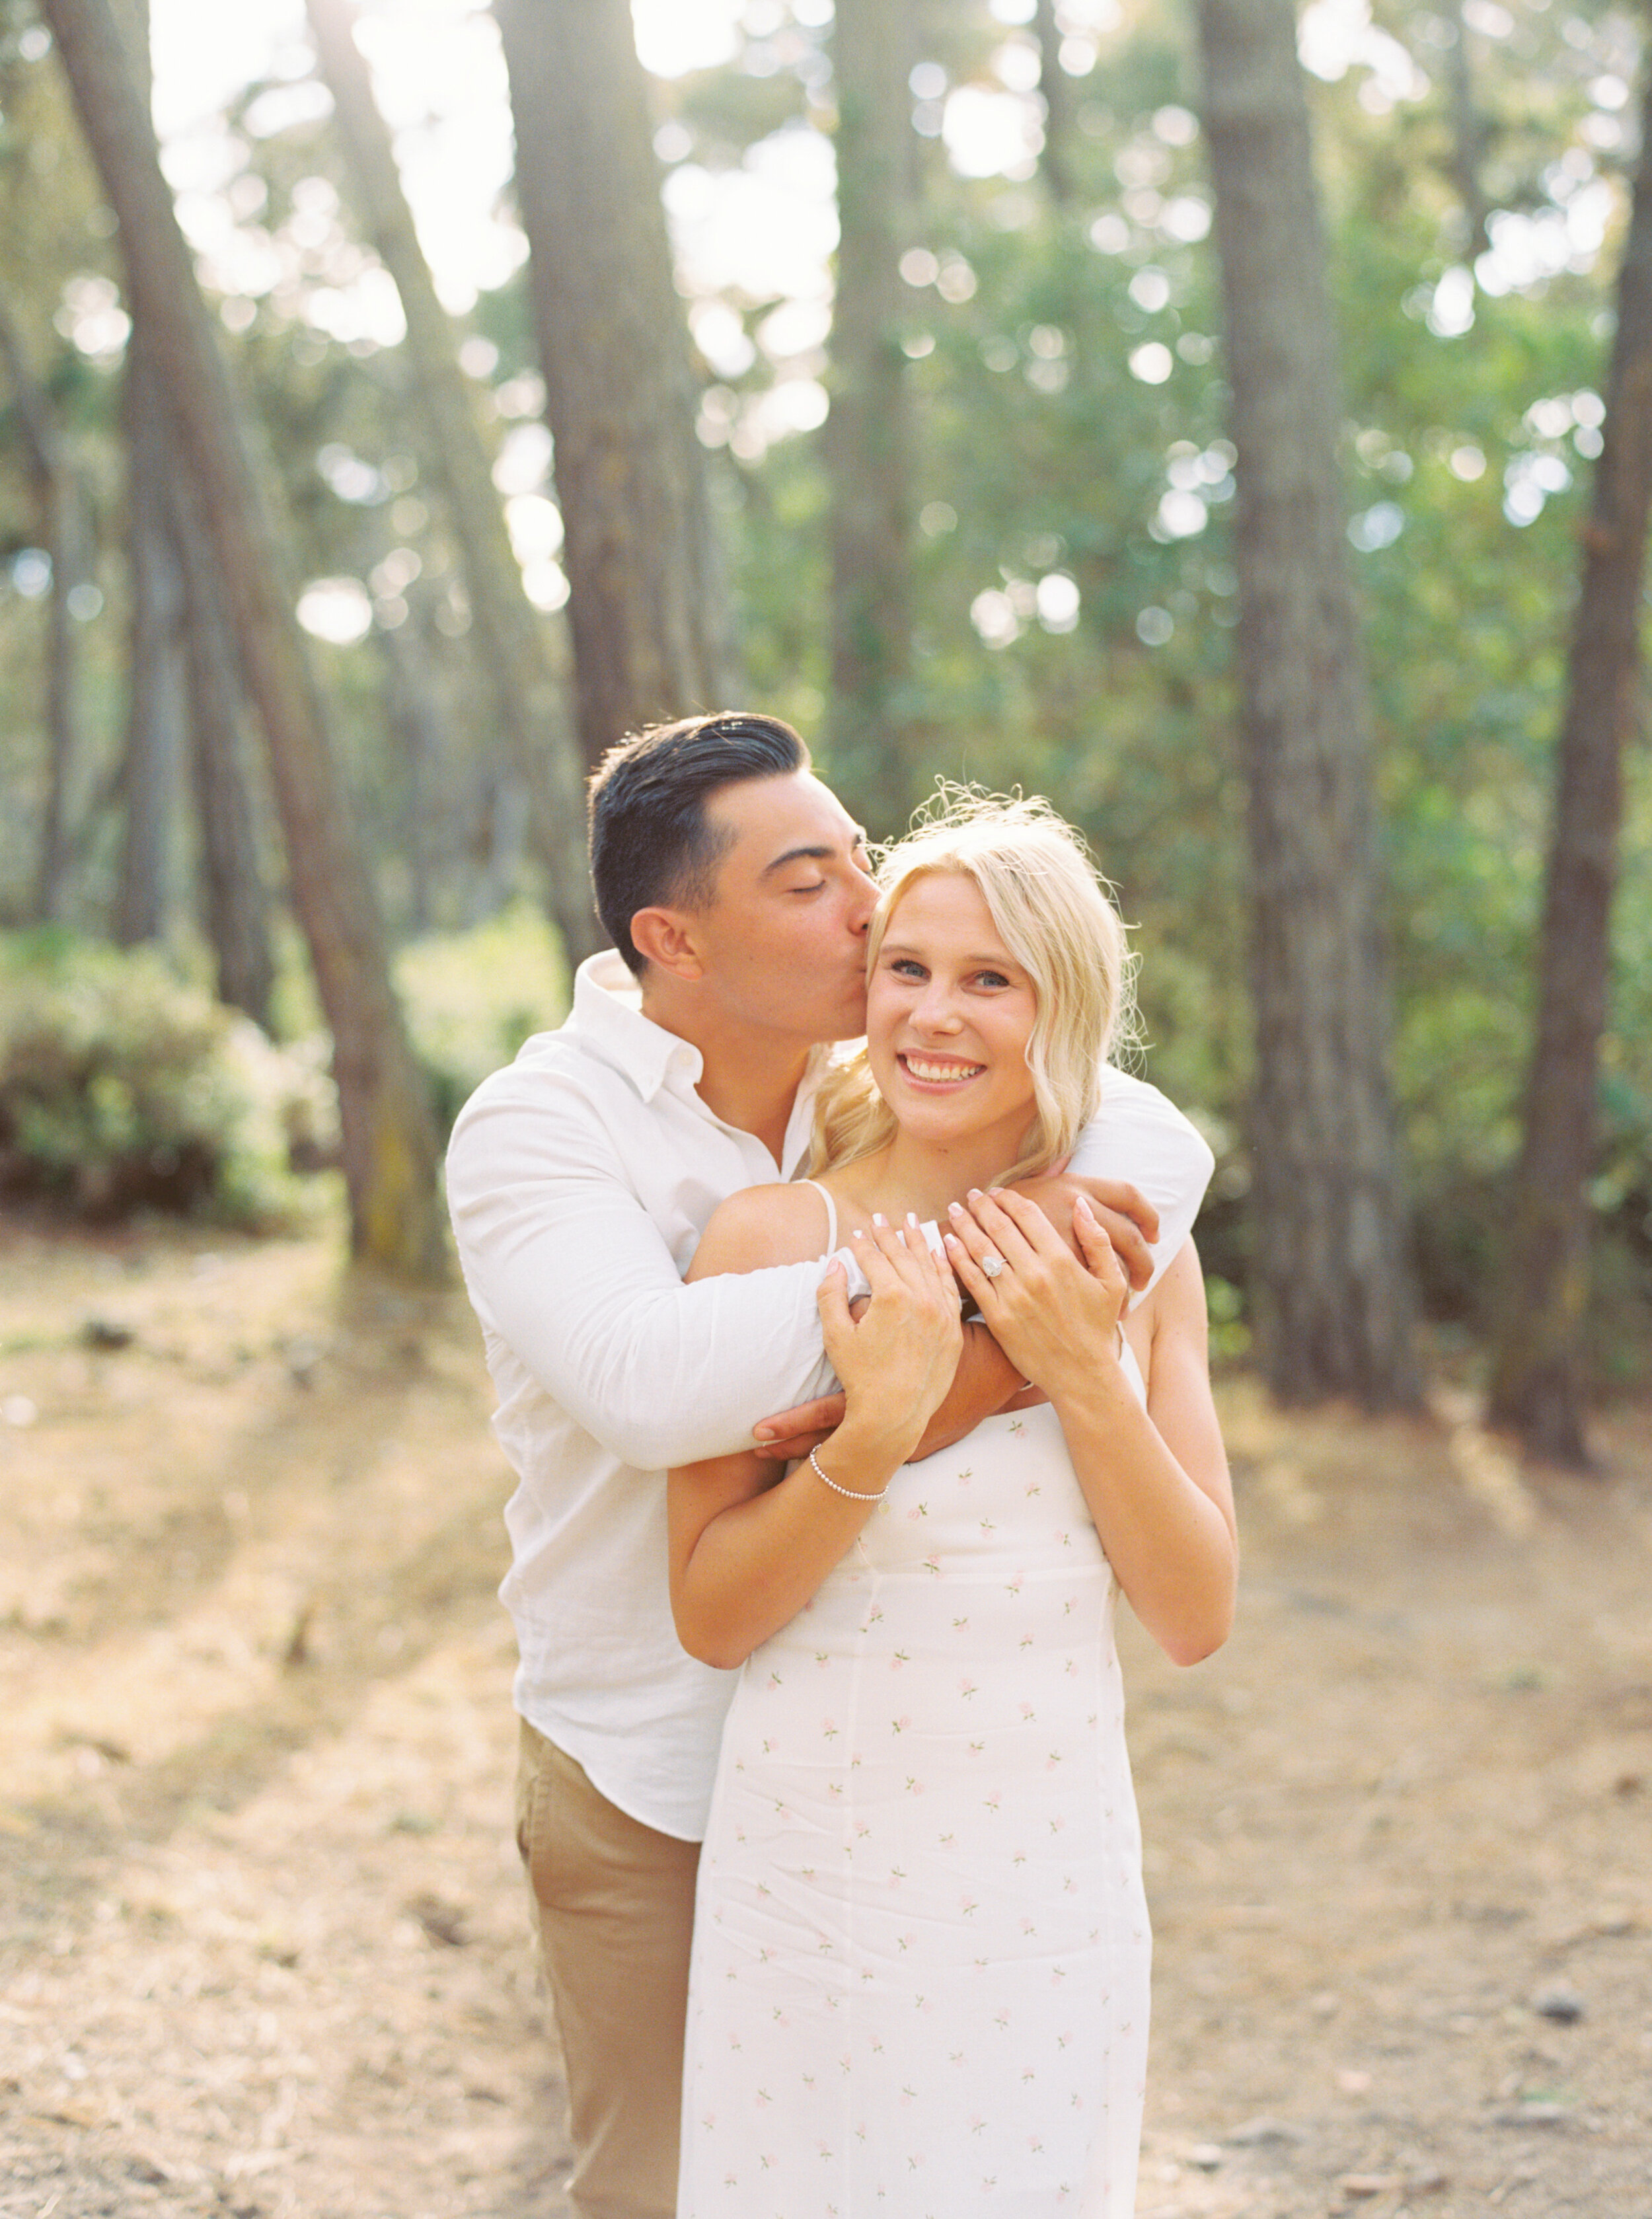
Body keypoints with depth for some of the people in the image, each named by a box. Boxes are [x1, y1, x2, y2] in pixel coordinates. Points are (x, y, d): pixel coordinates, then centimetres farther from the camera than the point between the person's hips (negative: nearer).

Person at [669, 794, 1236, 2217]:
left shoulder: (1131, 1257, 0)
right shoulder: (774, 1236, -9)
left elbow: (1197, 1618, -2)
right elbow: (709, 1616, -9)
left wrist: (1083, 1380, -14)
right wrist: (876, 1429, -23)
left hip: (1050, 1880, 3)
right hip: (812, 1870, -2)